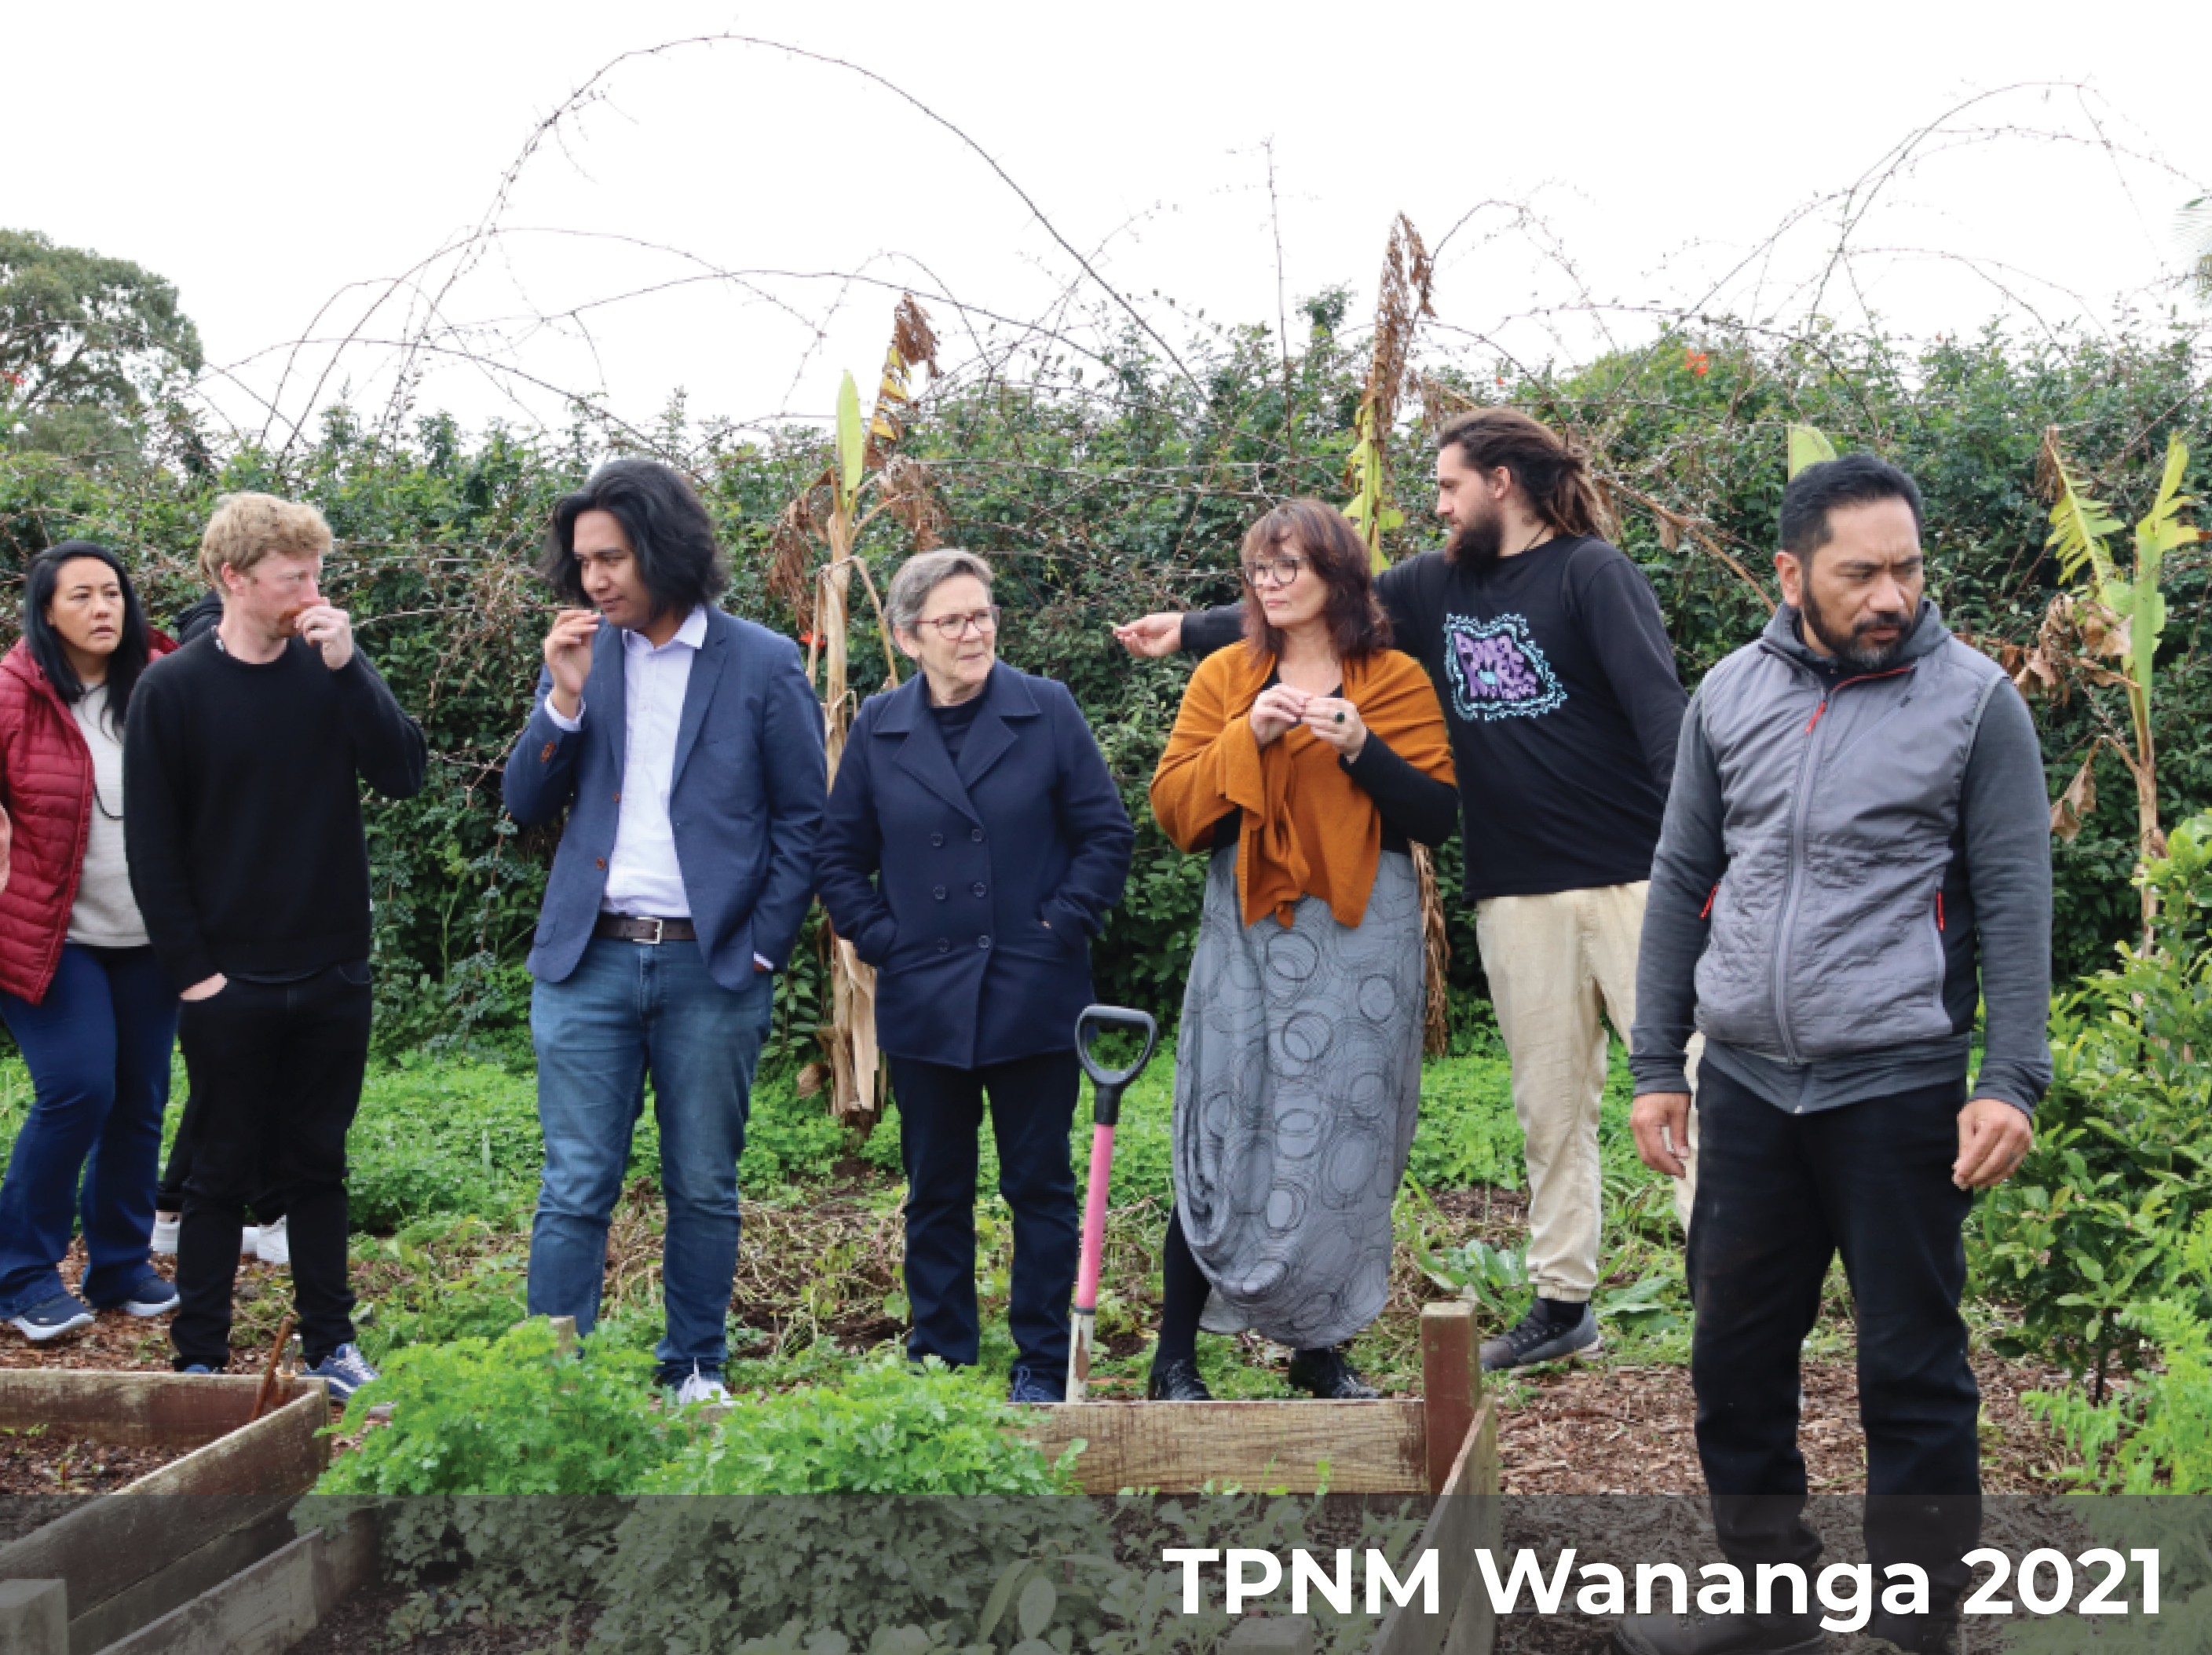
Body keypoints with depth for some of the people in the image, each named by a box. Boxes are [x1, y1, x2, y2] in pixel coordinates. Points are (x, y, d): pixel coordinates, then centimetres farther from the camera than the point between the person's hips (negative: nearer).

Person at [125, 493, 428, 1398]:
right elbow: (152, 845, -5)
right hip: (231, 983, -3)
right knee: (224, 1170, 5)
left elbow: (404, 774, -9)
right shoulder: (173, 689, -6)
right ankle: (199, 1359, 16)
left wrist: (347, 668, -17)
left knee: (319, 1163, 12)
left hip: (333, 975, 3)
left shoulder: (334, 669, 3)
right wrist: (193, 970, -9)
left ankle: (330, 1343, 23)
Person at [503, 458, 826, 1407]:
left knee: (704, 1188, 8)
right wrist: (564, 701, -7)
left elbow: (802, 821, 2)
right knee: (575, 1188, 1)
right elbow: (525, 806, 8)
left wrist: (762, 952, -5)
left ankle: (697, 1372, 22)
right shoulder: (579, 655, 9)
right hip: (588, 962, 2)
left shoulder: (762, 665, -1)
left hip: (711, 970, -2)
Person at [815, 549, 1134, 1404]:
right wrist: (880, 938, 0)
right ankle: (940, 1357, 22)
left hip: (1034, 999, -2)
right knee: (936, 1191, 10)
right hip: (924, 1004, 2)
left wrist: (1063, 925, -6)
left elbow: (1107, 833, 2)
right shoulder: (878, 729, 4)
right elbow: (838, 857, 11)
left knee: (1041, 1186, 6)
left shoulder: (1048, 711, -1)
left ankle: (1042, 1363, 16)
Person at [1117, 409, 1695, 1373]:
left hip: (1629, 877, -6)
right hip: (1517, 895, 6)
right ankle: (1562, 1304, 19)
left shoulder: (1591, 573, -6)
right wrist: (1190, 631, 16)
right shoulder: (1436, 587, 13)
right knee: (1550, 1103, 11)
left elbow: (1656, 702, -14)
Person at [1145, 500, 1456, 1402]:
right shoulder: (1224, 677, 9)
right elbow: (1172, 805, 1)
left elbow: (1437, 816, 0)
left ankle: (1321, 1349, 18)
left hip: (1364, 934, 1)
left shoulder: (1397, 681, 7)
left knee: (1347, 1143, 3)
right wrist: (1250, 735, -11)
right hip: (1246, 931, 0)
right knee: (1224, 1139, -4)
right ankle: (1175, 1360, 6)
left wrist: (1362, 748, -14)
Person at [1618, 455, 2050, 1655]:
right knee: (1736, 1355, 13)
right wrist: (1656, 1066, 9)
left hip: (1898, 1090, -4)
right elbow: (1682, 881, 11)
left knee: (1911, 1373, 3)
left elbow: (2014, 901, -4)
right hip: (1747, 1083, 4)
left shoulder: (1972, 698, -4)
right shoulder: (1730, 694, 6)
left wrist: (2012, 1080, -10)